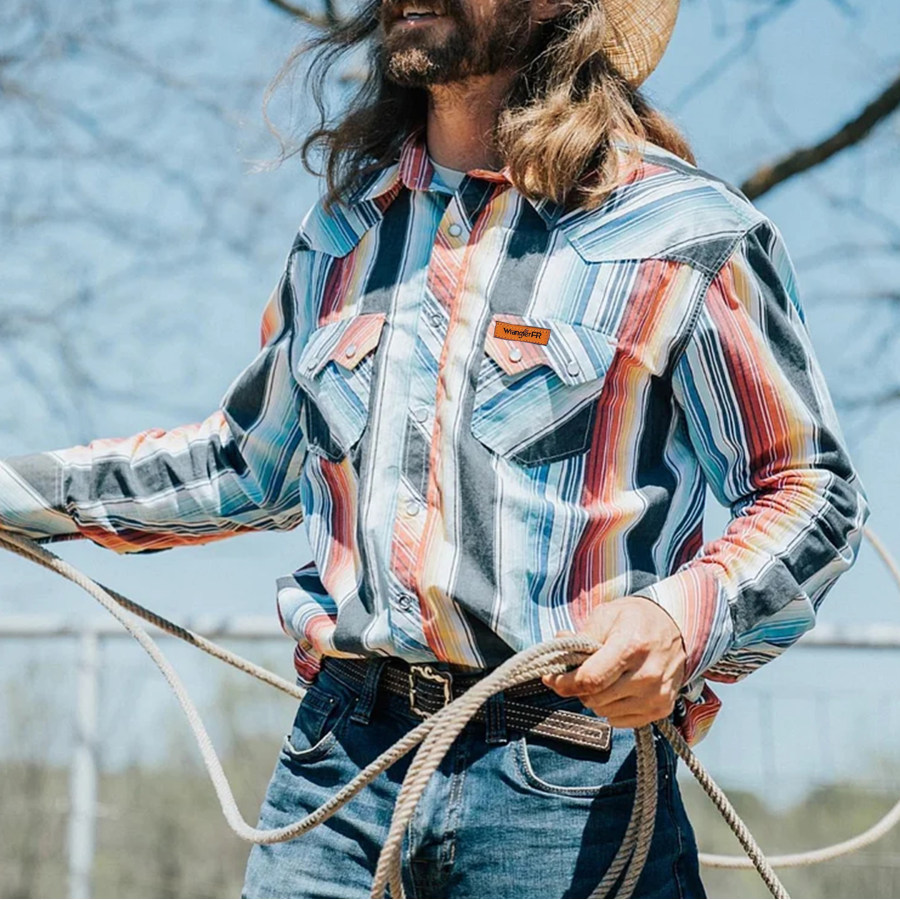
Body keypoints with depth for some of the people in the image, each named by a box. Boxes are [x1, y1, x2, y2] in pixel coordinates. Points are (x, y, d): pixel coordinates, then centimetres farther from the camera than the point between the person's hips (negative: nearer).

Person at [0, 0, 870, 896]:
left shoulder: (686, 234, -2)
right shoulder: (343, 230, 16)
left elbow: (814, 493, -1)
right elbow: (252, 463, 28)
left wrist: (686, 616, -20)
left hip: (566, 788, -4)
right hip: (339, 761, 5)